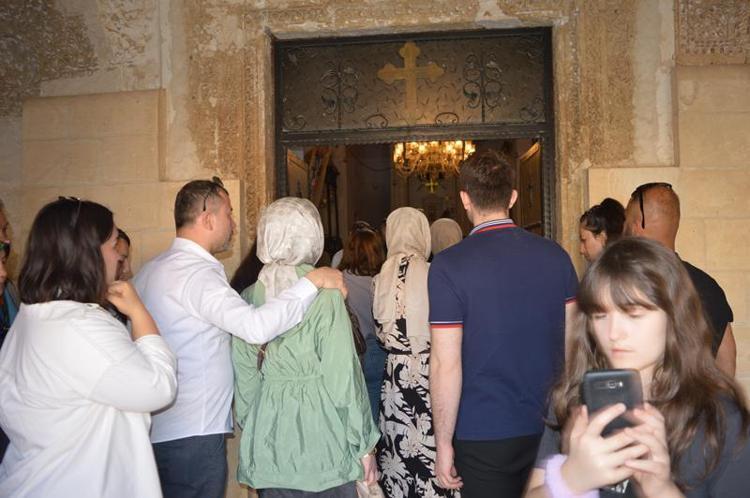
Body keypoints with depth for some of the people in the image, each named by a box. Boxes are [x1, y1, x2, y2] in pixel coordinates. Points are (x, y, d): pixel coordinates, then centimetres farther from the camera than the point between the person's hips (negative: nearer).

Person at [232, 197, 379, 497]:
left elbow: (244, 379, 5)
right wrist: (363, 445, -4)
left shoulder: (248, 298, 0)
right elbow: (343, 375, -13)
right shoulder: (324, 293, -13)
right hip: (320, 436, -4)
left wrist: (252, 429, 18)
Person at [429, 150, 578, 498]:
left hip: (484, 434, -4)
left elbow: (446, 364, -16)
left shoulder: (449, 265, -16)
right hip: (550, 429, 4)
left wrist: (444, 442, -6)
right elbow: (571, 344, 5)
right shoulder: (555, 255, -2)